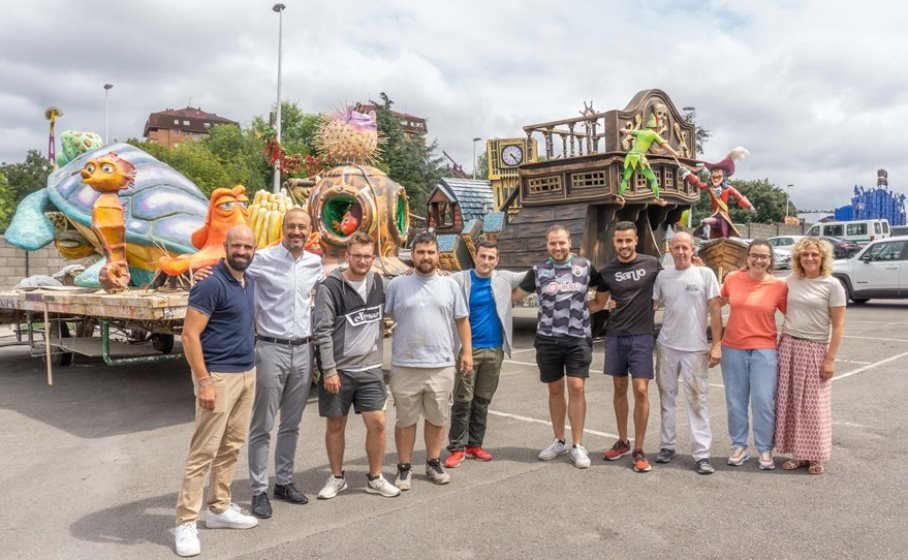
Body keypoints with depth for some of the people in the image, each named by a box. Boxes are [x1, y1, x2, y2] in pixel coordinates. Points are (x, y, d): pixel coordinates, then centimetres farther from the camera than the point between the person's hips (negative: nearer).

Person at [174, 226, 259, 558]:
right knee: (204, 450, -3)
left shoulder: (249, 282, 10)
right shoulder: (211, 284, -15)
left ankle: (219, 509, 27)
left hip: (247, 374, 8)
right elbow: (189, 336, -18)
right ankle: (186, 522, 7)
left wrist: (249, 369, 16)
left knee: (231, 447, 15)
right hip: (219, 377, -8)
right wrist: (204, 382, -20)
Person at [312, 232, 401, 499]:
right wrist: (329, 370, -14)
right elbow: (323, 331, -12)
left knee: (377, 422, 0)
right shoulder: (330, 287, -10)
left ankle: (375, 478, 18)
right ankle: (337, 477, 26)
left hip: (371, 368, 4)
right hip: (338, 369, -3)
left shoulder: (377, 281, 6)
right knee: (335, 425, 8)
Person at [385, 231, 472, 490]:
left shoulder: (450, 285, 5)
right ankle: (404, 468, 21)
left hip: (441, 366, 2)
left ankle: (433, 463, 30)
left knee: (437, 418, 14)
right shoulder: (397, 284, -1)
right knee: (406, 420, 8)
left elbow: (462, 320, 10)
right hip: (405, 366, -2)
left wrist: (467, 351, 5)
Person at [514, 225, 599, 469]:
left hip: (578, 338, -1)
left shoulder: (585, 266, 2)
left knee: (577, 388, -6)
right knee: (555, 390, 9)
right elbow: (517, 294, 13)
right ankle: (559, 441, 24)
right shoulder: (538, 270, 3)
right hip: (548, 339, 1)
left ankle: (577, 446, 5)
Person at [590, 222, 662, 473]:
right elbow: (598, 304, 12)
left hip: (641, 335, -2)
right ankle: (622, 442, 26)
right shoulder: (606, 271, 3)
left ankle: (639, 450, 5)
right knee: (619, 389, 11)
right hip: (615, 336, 3)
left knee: (641, 390, -6)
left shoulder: (652, 264, -1)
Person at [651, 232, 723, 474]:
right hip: (666, 346, 3)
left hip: (695, 348, -3)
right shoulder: (663, 276, 4)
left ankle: (702, 454, 5)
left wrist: (716, 344, -8)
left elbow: (715, 310, -4)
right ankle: (667, 445, 23)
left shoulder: (705, 274, -4)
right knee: (667, 397, 11)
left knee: (697, 400, 0)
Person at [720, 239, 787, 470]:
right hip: (733, 348, 2)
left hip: (764, 349, -2)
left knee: (764, 401, -2)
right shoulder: (732, 279, 0)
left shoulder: (779, 286, -5)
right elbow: (718, 302, 18)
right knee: (735, 401, 10)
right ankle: (739, 446, 24)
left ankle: (765, 450, 15)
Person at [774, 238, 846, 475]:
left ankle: (815, 457, 16)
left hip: (815, 349, -4)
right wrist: (782, 344, 7)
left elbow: (838, 325, -7)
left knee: (814, 404, 2)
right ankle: (798, 454, 17)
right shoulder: (791, 281, 6)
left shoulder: (832, 285, -6)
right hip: (788, 346, 4)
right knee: (790, 401, 6)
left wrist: (830, 359, -12)